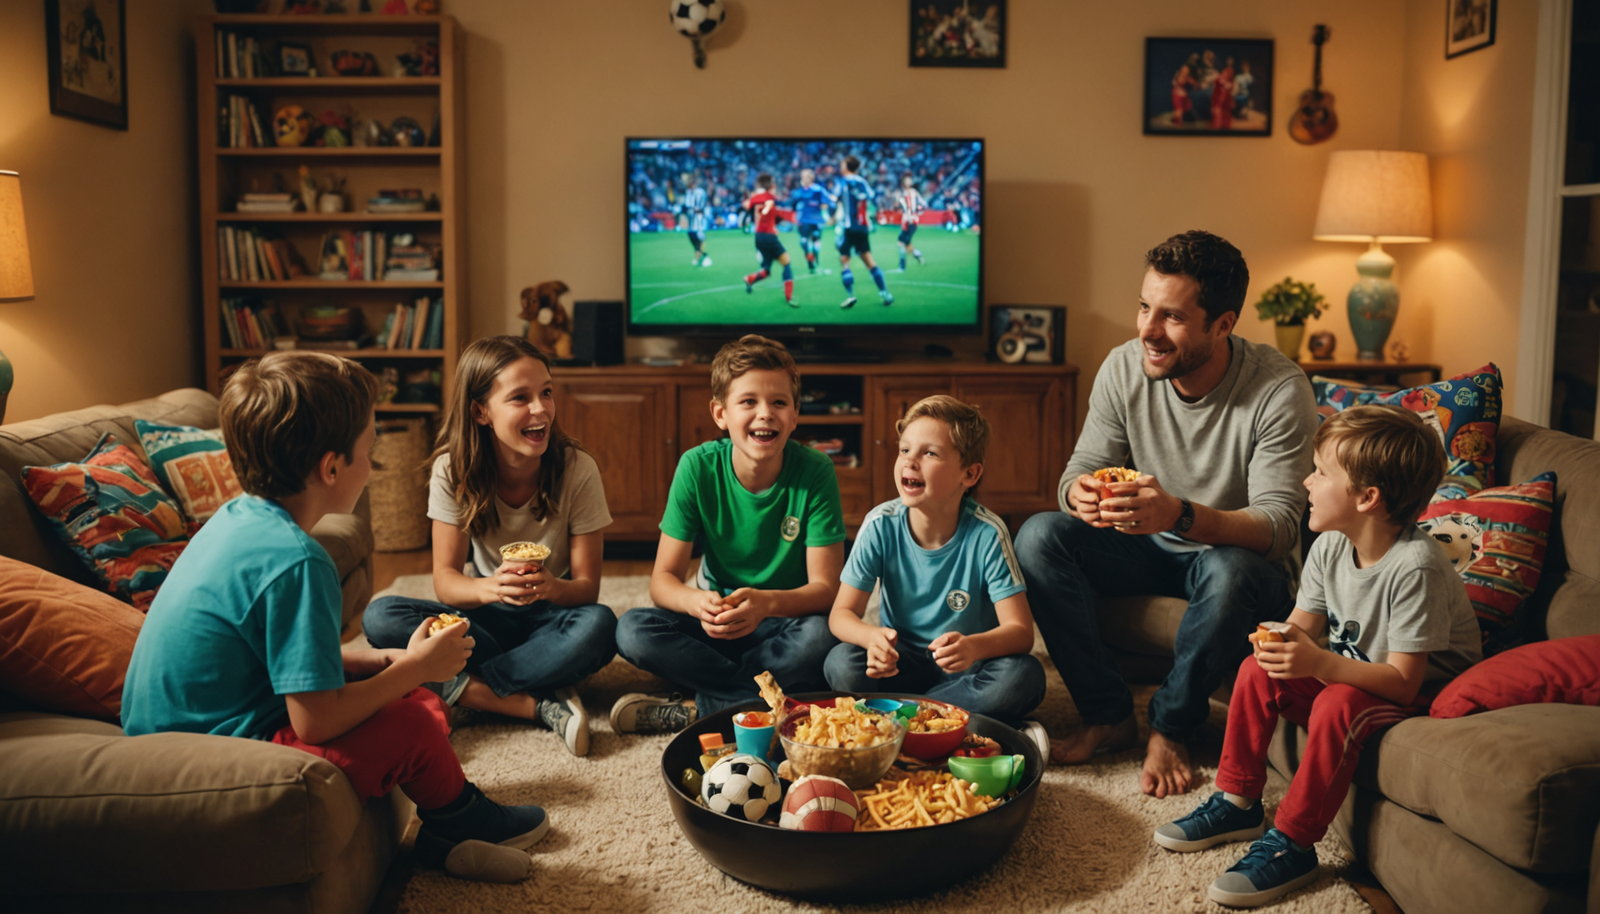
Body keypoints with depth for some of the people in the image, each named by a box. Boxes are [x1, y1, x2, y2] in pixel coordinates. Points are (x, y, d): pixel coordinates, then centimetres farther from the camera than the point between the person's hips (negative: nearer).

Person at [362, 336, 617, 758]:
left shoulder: (578, 469, -16)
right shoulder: (453, 471, -12)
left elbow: (587, 587, -13)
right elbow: (445, 580, -13)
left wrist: (552, 588, -38)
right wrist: (491, 587, -37)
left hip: (551, 617, -1)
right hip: (487, 618, 2)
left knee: (598, 627, -36)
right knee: (381, 617, -25)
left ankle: (460, 690, -25)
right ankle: (541, 705, -29)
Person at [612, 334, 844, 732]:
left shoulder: (815, 472, -15)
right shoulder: (697, 467, -12)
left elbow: (825, 587, -15)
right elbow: (663, 579, -11)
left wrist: (767, 603, -37)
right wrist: (696, 602, -35)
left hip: (786, 621, -2)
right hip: (716, 621, 2)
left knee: (819, 638, -35)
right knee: (633, 629, -25)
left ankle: (692, 711, -21)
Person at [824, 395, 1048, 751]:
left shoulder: (987, 534, -19)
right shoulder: (881, 525, -13)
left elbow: (1020, 630, -20)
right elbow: (842, 613, -11)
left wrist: (974, 646, -43)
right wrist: (872, 637, -36)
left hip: (964, 666, -1)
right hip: (903, 662, 2)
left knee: (1024, 677, -32)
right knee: (842, 664, -28)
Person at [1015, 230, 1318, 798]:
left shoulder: (1279, 389, -23)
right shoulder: (1124, 368, -11)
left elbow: (1278, 527, -28)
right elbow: (1080, 468, -5)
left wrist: (1180, 515, -48)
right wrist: (1081, 493, -33)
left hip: (1241, 557, -4)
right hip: (1151, 551, 4)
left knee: (1231, 572, -39)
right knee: (1039, 535, -20)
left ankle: (1170, 728, -12)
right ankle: (1108, 715, -9)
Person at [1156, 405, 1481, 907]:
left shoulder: (1415, 566, -29)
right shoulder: (1331, 545, -6)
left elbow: (1403, 680, -30)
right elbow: (1303, 625, 0)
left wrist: (1320, 664, -43)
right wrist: (1283, 641, -25)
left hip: (1425, 694, -8)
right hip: (1352, 673, 8)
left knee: (1337, 704, -34)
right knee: (1259, 669, -7)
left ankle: (1291, 845, -21)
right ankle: (1238, 803, 6)